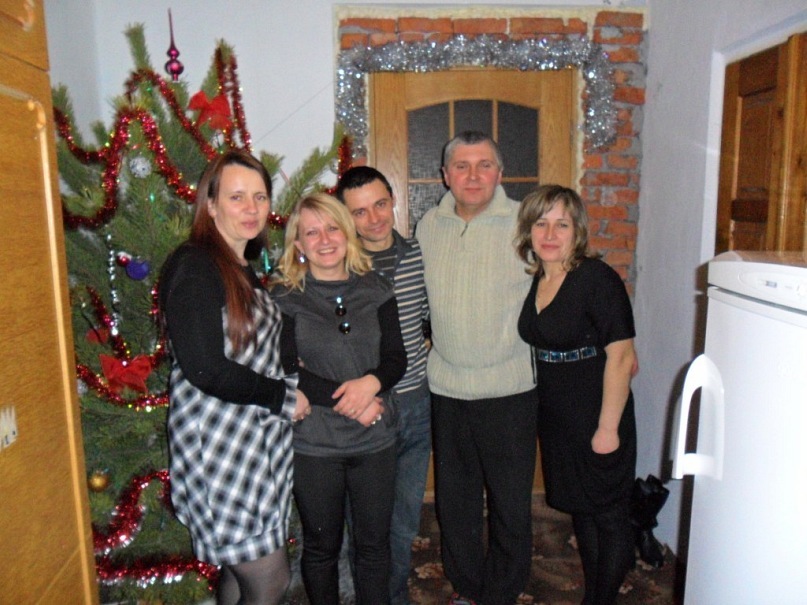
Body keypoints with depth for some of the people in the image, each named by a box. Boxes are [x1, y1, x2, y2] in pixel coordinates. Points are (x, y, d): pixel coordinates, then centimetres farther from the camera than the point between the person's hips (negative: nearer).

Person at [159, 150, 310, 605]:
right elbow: (206, 370, -21)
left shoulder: (245, 270, 12)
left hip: (257, 441, 8)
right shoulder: (193, 267, -15)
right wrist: (284, 396, -11)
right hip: (220, 446, -8)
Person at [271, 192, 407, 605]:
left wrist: (371, 382, -21)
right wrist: (348, 400, -18)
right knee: (322, 546, 16)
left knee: (375, 544, 16)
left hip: (375, 439, 3)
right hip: (313, 444, -2)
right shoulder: (285, 300, -5)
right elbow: (286, 372, -12)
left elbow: (396, 358, 0)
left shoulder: (376, 291, 3)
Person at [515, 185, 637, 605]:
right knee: (580, 511, 21)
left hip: (597, 421, -7)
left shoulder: (598, 279, -17)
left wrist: (608, 428, -18)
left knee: (609, 517, 10)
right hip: (555, 421, 8)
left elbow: (620, 357, -19)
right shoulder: (534, 282, 4)